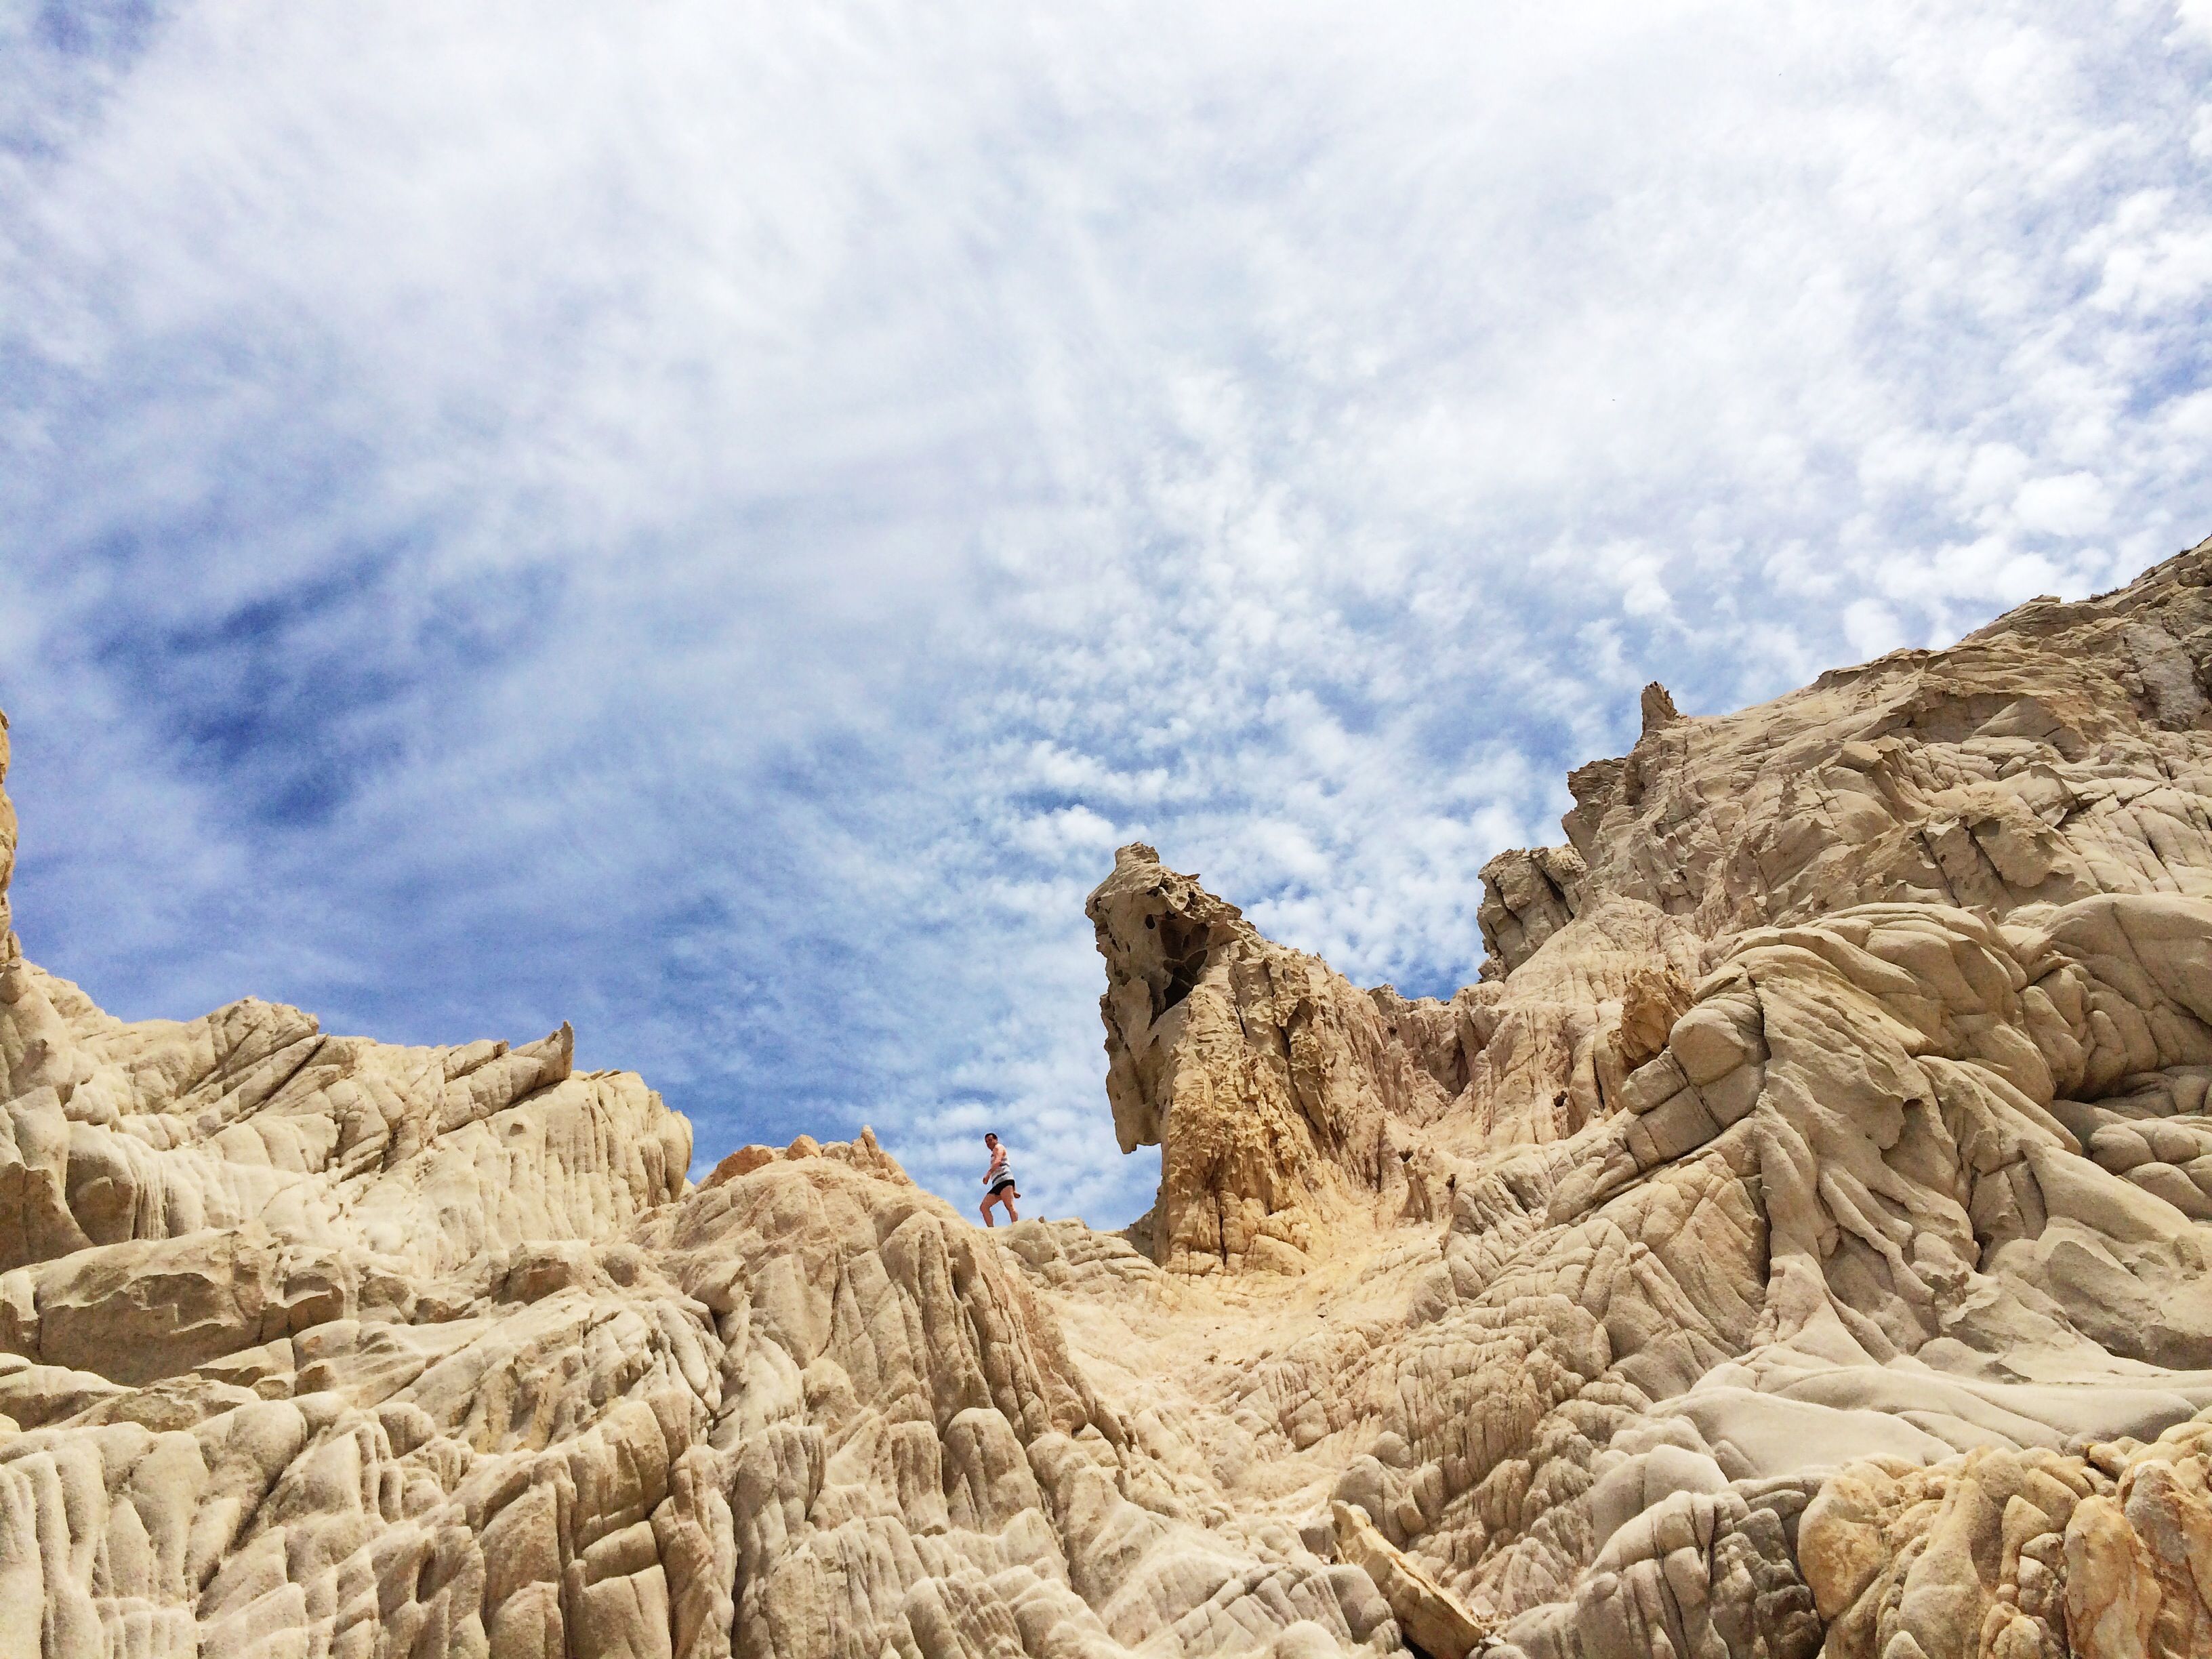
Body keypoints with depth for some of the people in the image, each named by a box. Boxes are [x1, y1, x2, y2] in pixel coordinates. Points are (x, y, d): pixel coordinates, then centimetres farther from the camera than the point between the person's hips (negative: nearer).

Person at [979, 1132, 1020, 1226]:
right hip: (997, 1184, 9)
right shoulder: (995, 1155, 36)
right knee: (984, 1206, -4)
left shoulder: (998, 1148, 10)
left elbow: (998, 1161, -13)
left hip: (1004, 1180, -9)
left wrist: (988, 1174, -26)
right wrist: (1014, 1190, 26)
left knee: (1010, 1206, -22)